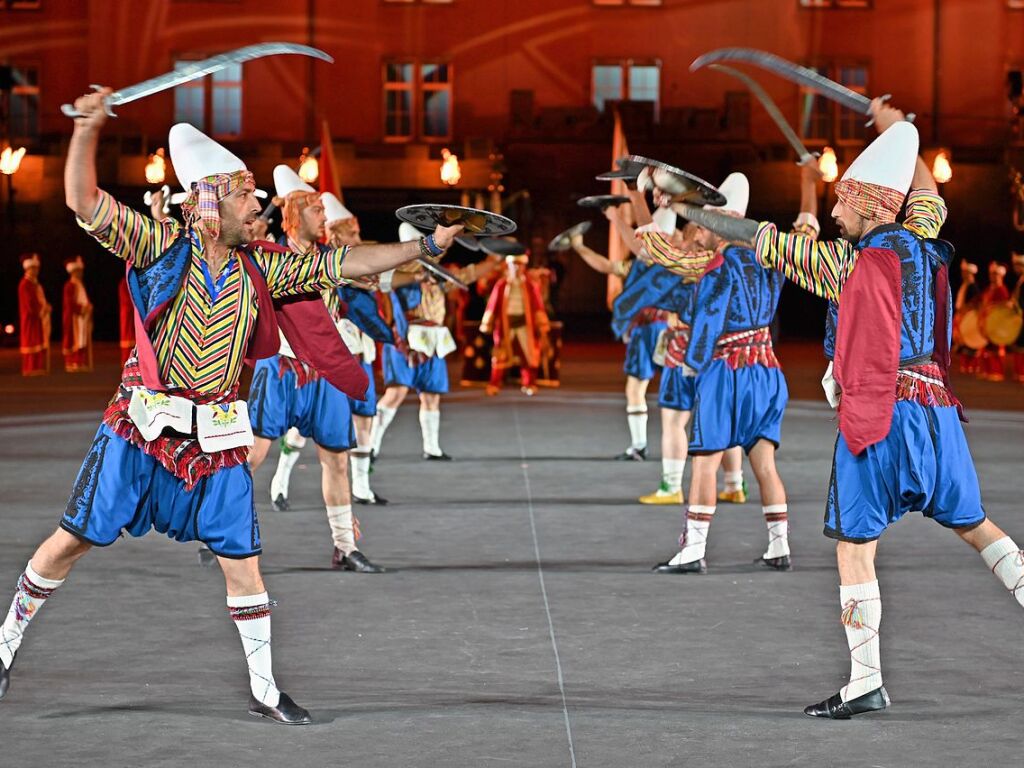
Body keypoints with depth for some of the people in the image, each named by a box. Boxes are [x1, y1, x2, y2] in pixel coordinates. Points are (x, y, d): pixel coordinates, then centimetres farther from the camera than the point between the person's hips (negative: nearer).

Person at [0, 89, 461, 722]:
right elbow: (86, 204, -13)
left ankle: (265, 688, 17)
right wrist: (88, 130, -28)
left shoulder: (260, 268, 5)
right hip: (141, 428, -3)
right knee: (74, 539, 2)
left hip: (217, 437, 3)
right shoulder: (162, 246, -5)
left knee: (242, 561, 5)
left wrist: (426, 246, 3)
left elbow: (342, 264, 6)